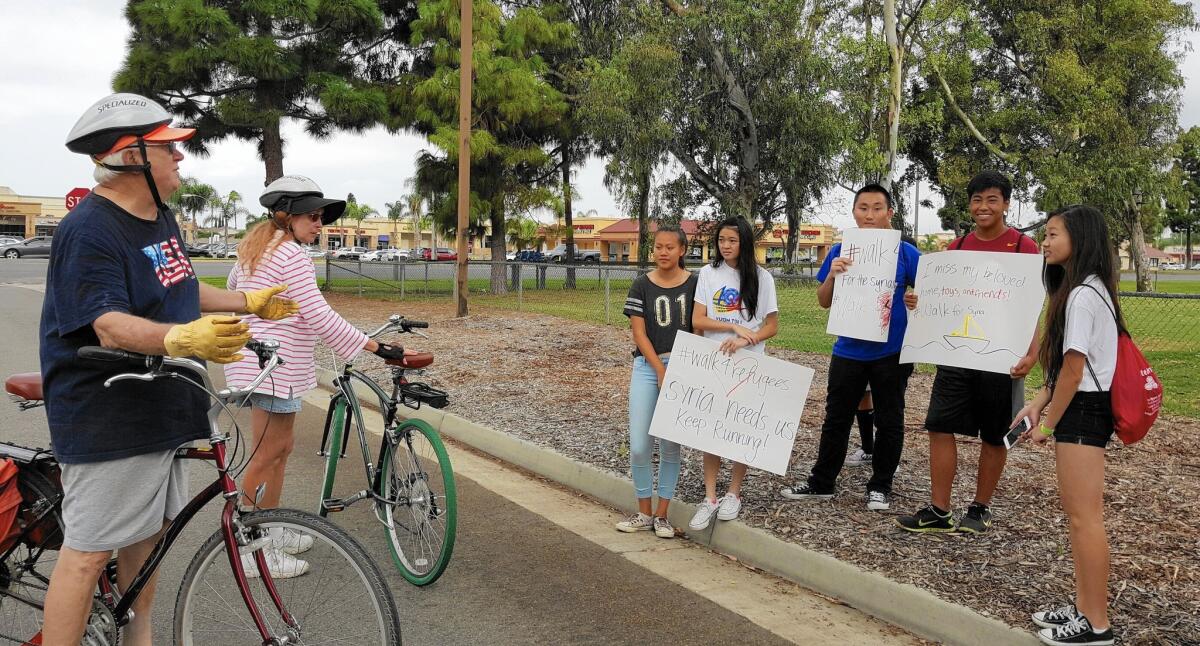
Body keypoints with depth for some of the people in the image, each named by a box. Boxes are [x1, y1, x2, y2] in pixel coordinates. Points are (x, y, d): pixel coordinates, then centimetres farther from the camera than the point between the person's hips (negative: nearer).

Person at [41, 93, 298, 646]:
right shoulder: (89, 231, -19)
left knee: (146, 536, 18)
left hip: (163, 411, 9)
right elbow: (111, 326, -29)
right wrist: (181, 339, -46)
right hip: (108, 425, -9)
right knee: (88, 553, -4)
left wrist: (250, 303, 24)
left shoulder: (162, 220, 11)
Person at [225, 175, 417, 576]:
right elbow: (321, 317, -24)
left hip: (255, 359, 10)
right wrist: (375, 347, -24)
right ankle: (251, 550, 7)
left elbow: (233, 287, 29)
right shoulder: (292, 256, -17)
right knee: (269, 454, -2)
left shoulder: (255, 248, 14)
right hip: (274, 366, -10)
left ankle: (272, 531, 28)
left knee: (281, 447, 17)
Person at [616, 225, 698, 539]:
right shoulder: (641, 285, 1)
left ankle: (661, 515, 17)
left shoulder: (695, 284, 1)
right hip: (647, 367, 0)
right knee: (639, 446, -2)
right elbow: (639, 333, -2)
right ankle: (644, 513, 16)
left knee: (671, 445, 4)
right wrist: (660, 371, -9)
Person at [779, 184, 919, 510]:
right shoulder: (840, 252, 3)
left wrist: (917, 301, -20)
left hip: (891, 352, -1)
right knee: (836, 419, 10)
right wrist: (833, 275, -14)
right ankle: (821, 483, 22)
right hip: (849, 351, 2)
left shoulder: (906, 253, -2)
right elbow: (824, 302, 4)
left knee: (889, 421, 9)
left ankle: (880, 487, 23)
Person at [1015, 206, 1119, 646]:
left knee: (1084, 515, -6)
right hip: (1081, 409, 11)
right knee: (1075, 509, 15)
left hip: (1082, 411, -11)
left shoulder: (1082, 295, -17)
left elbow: (1073, 369, -18)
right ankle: (1083, 607, 24)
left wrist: (1048, 424, -10)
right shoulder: (1087, 290, 15)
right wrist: (1037, 404, 10)